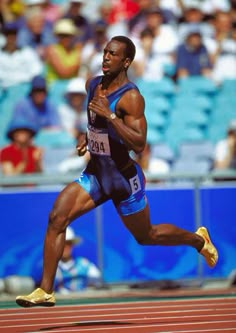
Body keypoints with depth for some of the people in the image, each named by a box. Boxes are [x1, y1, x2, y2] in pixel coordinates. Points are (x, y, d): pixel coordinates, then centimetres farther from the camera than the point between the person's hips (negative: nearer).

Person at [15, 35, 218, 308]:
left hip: (124, 178, -6)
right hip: (95, 173, 6)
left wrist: (109, 115, -34)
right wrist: (88, 138, 9)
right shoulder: (92, 85, 3)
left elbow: (139, 144, -29)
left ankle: (198, 239, 43)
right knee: (56, 218, -15)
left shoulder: (132, 97, -20)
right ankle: (45, 291, -13)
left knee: (147, 237, 13)